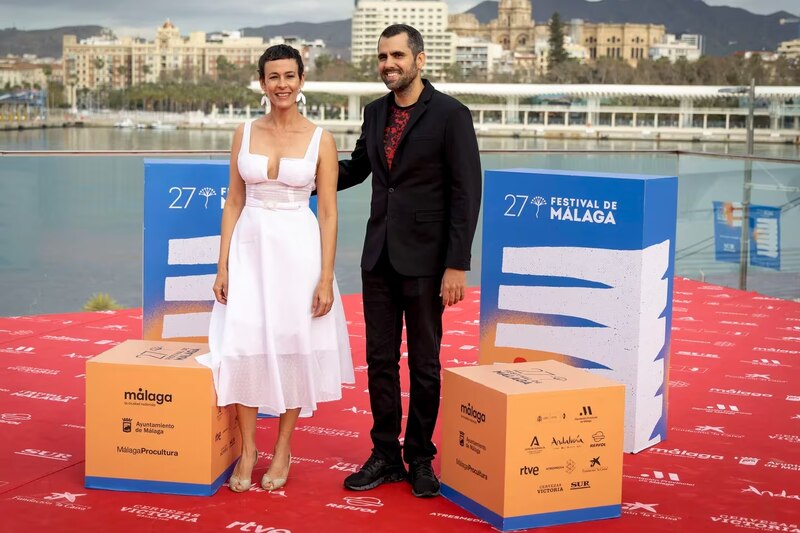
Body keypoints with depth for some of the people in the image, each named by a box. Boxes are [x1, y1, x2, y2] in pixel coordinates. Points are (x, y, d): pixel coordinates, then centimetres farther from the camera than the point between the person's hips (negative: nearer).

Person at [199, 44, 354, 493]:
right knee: (244, 344, 0)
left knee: (293, 345, 5)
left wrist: (326, 278, -9)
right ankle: (248, 448, 16)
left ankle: (283, 449, 21)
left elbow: (328, 212, -4)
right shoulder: (245, 134, 5)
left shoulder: (320, 140, -2)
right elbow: (234, 202, 7)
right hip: (250, 249, 2)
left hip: (299, 250, -2)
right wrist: (223, 266, 1)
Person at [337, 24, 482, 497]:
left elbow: (467, 192, -12)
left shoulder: (451, 115, -10)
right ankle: (385, 455, 22)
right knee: (380, 359, 10)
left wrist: (457, 265, -17)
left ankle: (420, 458, 20)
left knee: (424, 363, 6)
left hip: (425, 258, -6)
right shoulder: (375, 112, 9)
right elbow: (357, 169, 23)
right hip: (379, 257, 6)